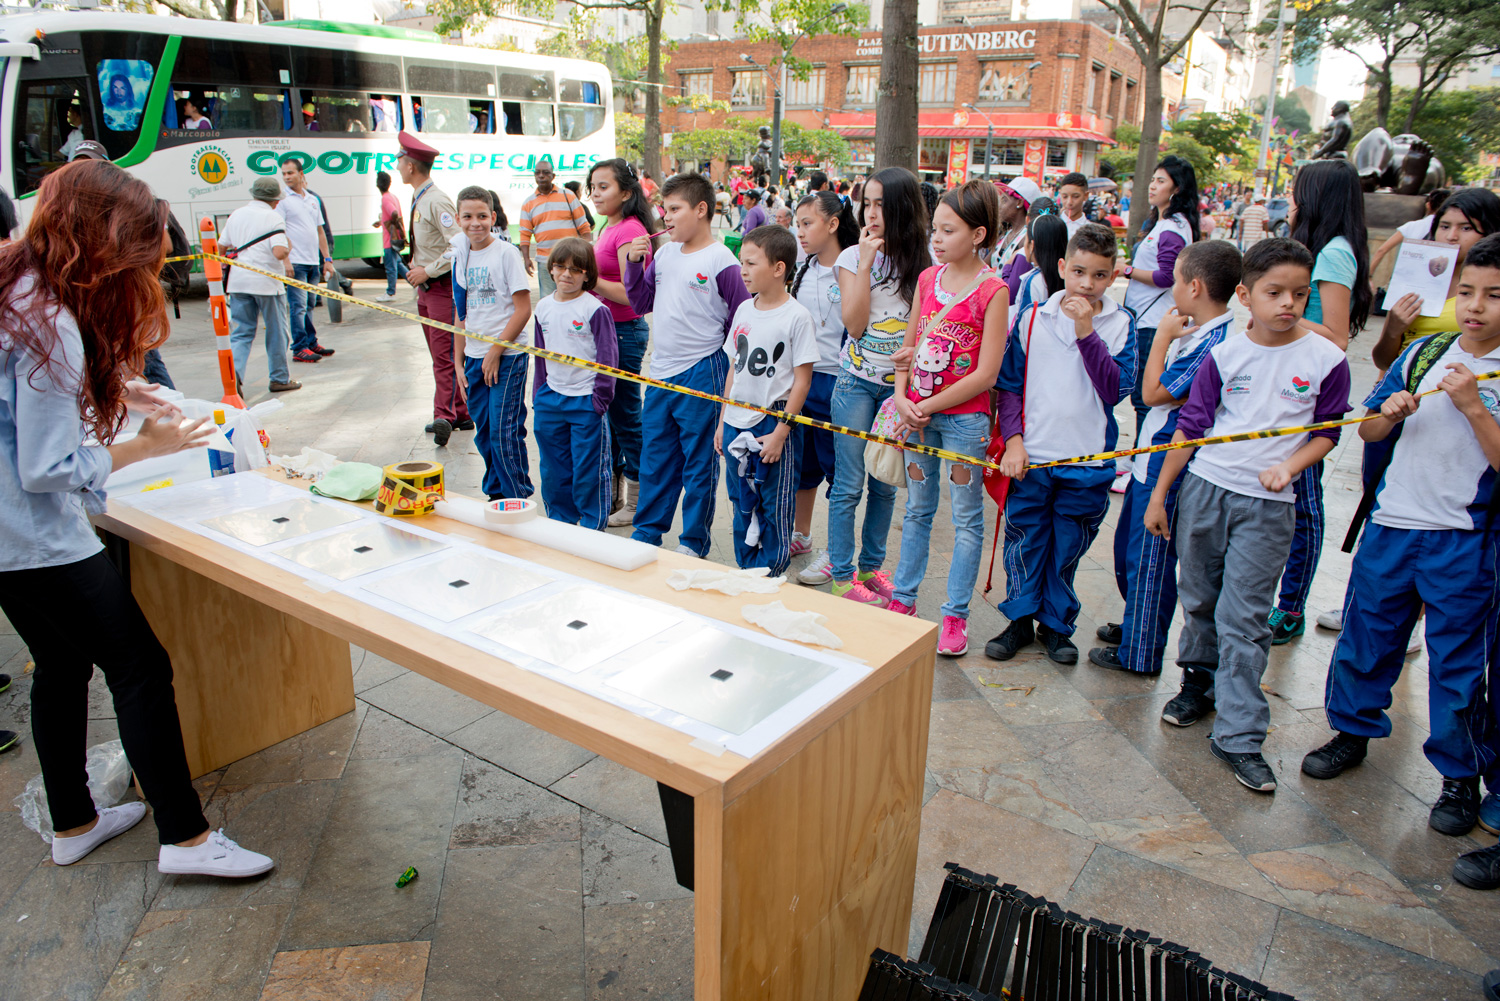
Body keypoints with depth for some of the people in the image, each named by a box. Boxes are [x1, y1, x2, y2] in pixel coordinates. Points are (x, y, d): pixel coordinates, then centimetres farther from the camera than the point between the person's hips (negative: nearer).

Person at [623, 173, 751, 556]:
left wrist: (722, 361, -6)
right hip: (661, 371, 7)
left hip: (701, 374, -6)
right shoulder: (663, 254, 9)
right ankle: (646, 533, 29)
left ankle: (693, 543, 18)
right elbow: (641, 303, 14)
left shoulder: (721, 260, -10)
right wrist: (634, 263, 1)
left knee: (698, 463, 5)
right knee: (654, 457, 15)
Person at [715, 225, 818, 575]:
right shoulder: (744, 309, 7)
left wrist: (780, 432, -15)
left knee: (774, 512, 4)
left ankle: (768, 582, 17)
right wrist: (723, 421, 12)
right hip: (737, 426, 6)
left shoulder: (797, 316, -12)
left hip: (774, 428, -6)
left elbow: (802, 380, -12)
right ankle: (744, 575, 28)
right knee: (742, 507, 15)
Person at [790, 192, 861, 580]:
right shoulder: (801, 269, 10)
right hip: (800, 376, 7)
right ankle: (800, 535, 34)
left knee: (836, 464, 4)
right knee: (802, 460, 17)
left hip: (835, 380, -7)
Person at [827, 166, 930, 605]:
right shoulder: (852, 258, -2)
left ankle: (871, 567, 25)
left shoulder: (920, 262, 3)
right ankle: (842, 575, 10)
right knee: (849, 485, -1)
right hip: (857, 382, -2)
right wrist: (867, 261, -14)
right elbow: (854, 324, -13)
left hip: (900, 384, 3)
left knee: (886, 485, 11)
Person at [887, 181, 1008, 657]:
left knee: (966, 517, 6)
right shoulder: (928, 278, 6)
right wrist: (903, 399, -5)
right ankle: (903, 598, 29)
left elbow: (986, 373, -15)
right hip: (917, 412, 6)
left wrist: (928, 406, -14)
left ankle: (955, 614, 16)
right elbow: (908, 346, 10)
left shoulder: (992, 290, -12)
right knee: (918, 509, 16)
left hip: (964, 416, -5)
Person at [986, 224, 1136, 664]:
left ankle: (1056, 624, 28)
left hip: (1088, 459, 0)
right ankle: (1020, 620, 27)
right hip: (1031, 455, 0)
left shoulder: (1119, 324, -2)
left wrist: (1086, 332, -19)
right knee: (1024, 541, 9)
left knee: (1067, 547, 11)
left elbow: (1116, 389, -13)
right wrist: (1013, 439, -6)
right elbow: (1009, 384, 4)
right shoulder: (1033, 318, 0)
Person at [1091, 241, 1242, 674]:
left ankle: (1140, 653, 18)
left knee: (1149, 559, 3)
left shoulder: (1213, 344, -24)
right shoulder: (1194, 329, 6)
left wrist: (1162, 336, -14)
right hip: (1151, 458, 10)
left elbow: (1154, 392, -19)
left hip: (1167, 466, -10)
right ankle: (1135, 624, 42)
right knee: (1128, 545, 23)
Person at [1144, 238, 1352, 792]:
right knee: (1199, 599, 14)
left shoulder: (1326, 359, -4)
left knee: (1243, 618, -2)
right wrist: (1159, 493, 5)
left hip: (1267, 505, -2)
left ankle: (1239, 736, 5)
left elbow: (1327, 431, 5)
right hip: (1204, 488, 2)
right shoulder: (1224, 356, -1)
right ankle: (1200, 680, 38)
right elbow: (1190, 426, 4)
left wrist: (1288, 466, -15)